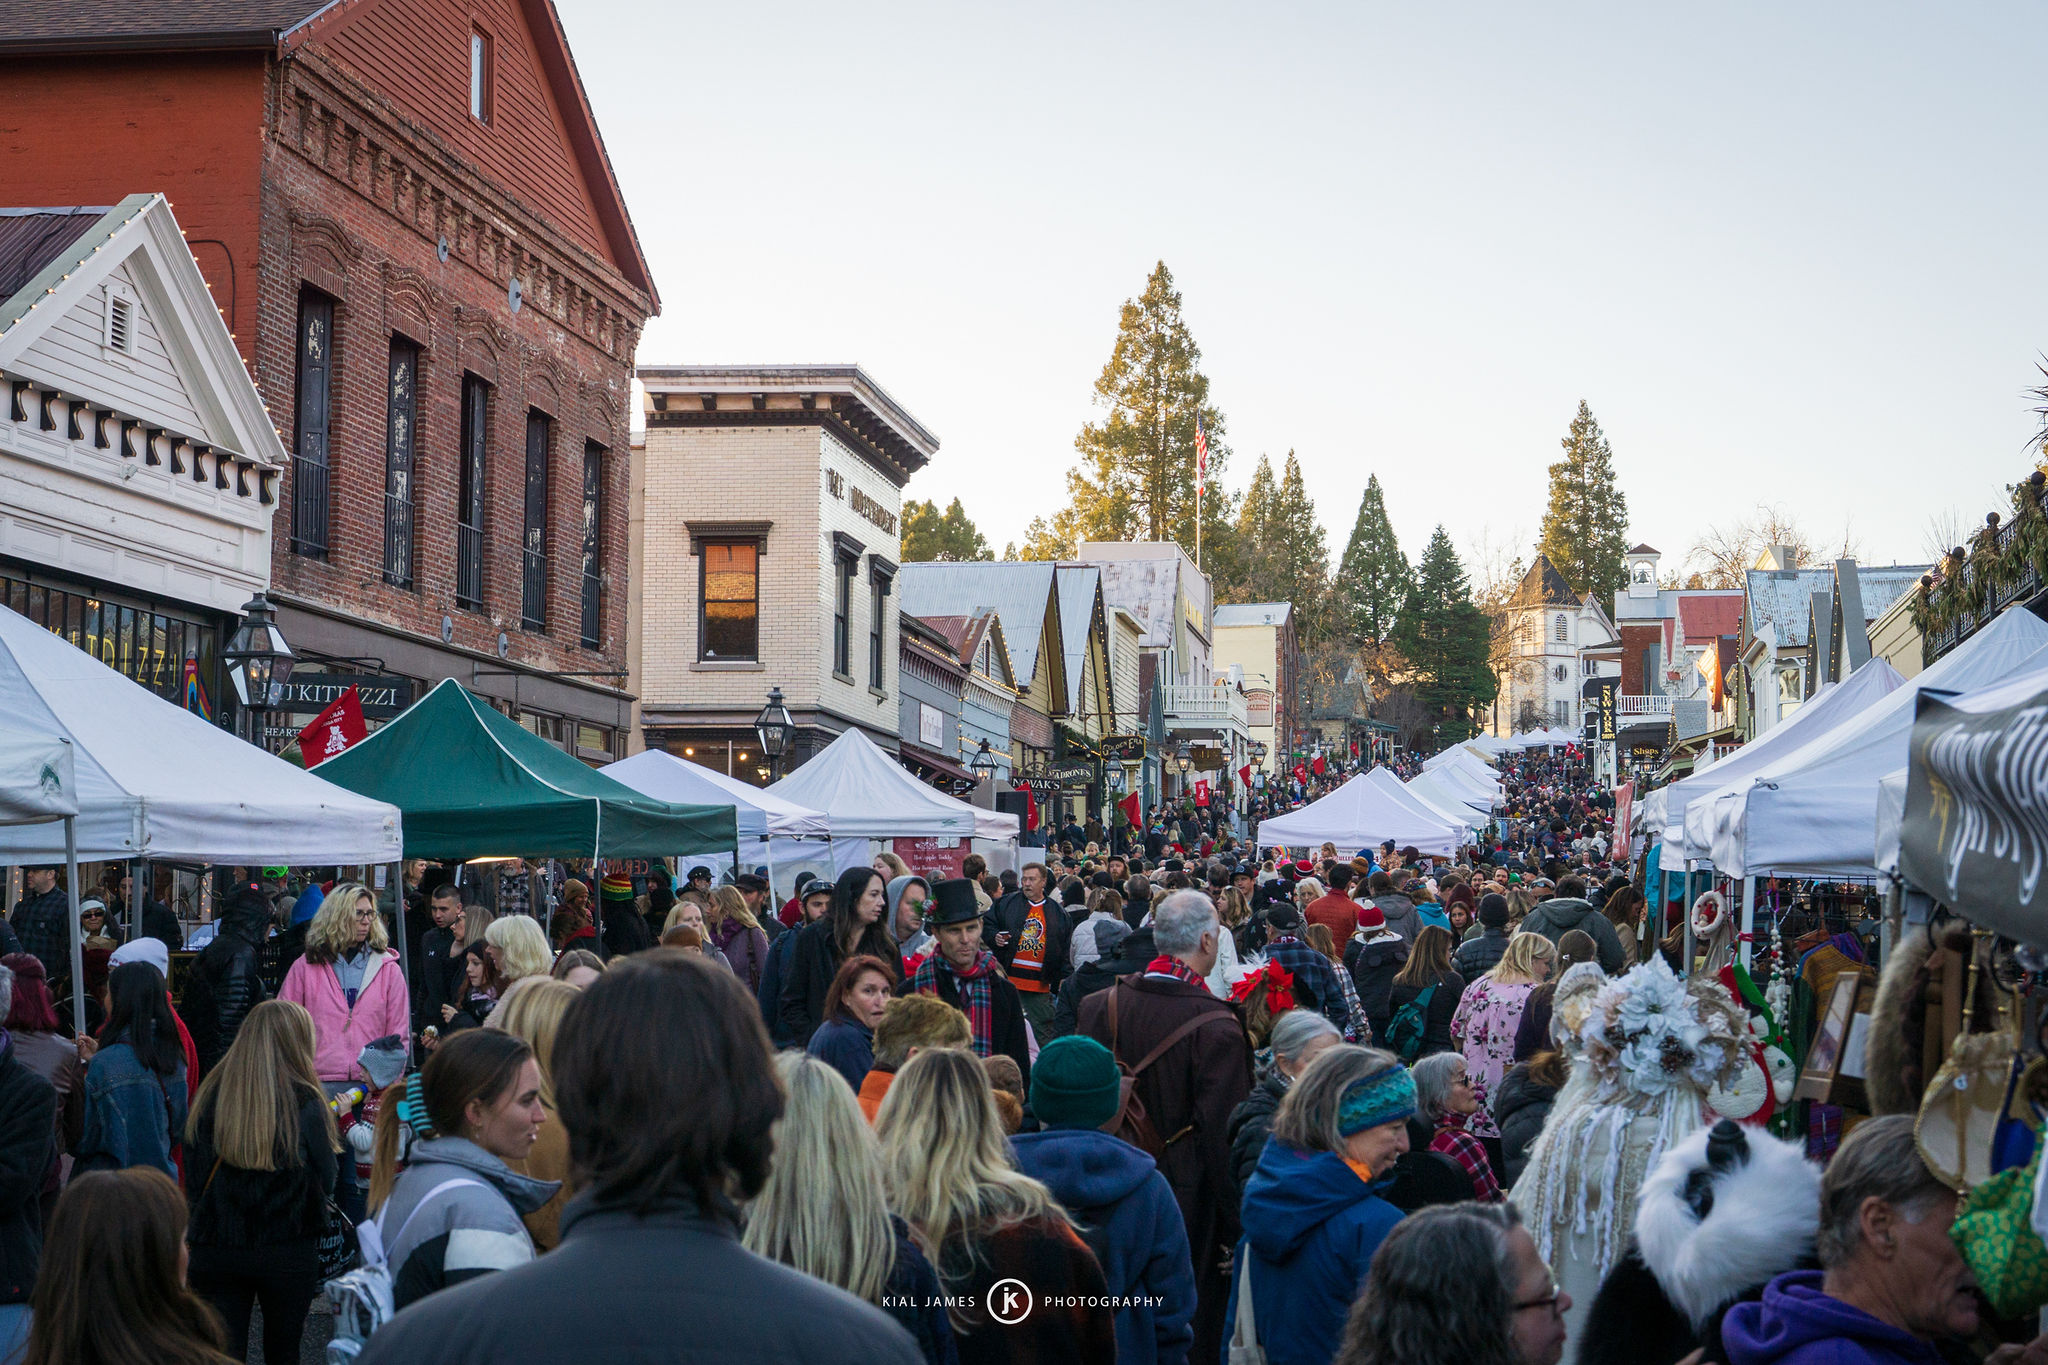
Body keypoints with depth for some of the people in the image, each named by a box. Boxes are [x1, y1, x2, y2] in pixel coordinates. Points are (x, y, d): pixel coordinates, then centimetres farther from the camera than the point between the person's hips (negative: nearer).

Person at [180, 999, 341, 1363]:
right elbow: (327, 1182, -6)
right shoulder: (304, 1103, -12)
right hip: (289, 1251, -2)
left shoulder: (210, 1095, -3)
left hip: (214, 1250, 2)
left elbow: (193, 1182, 2)